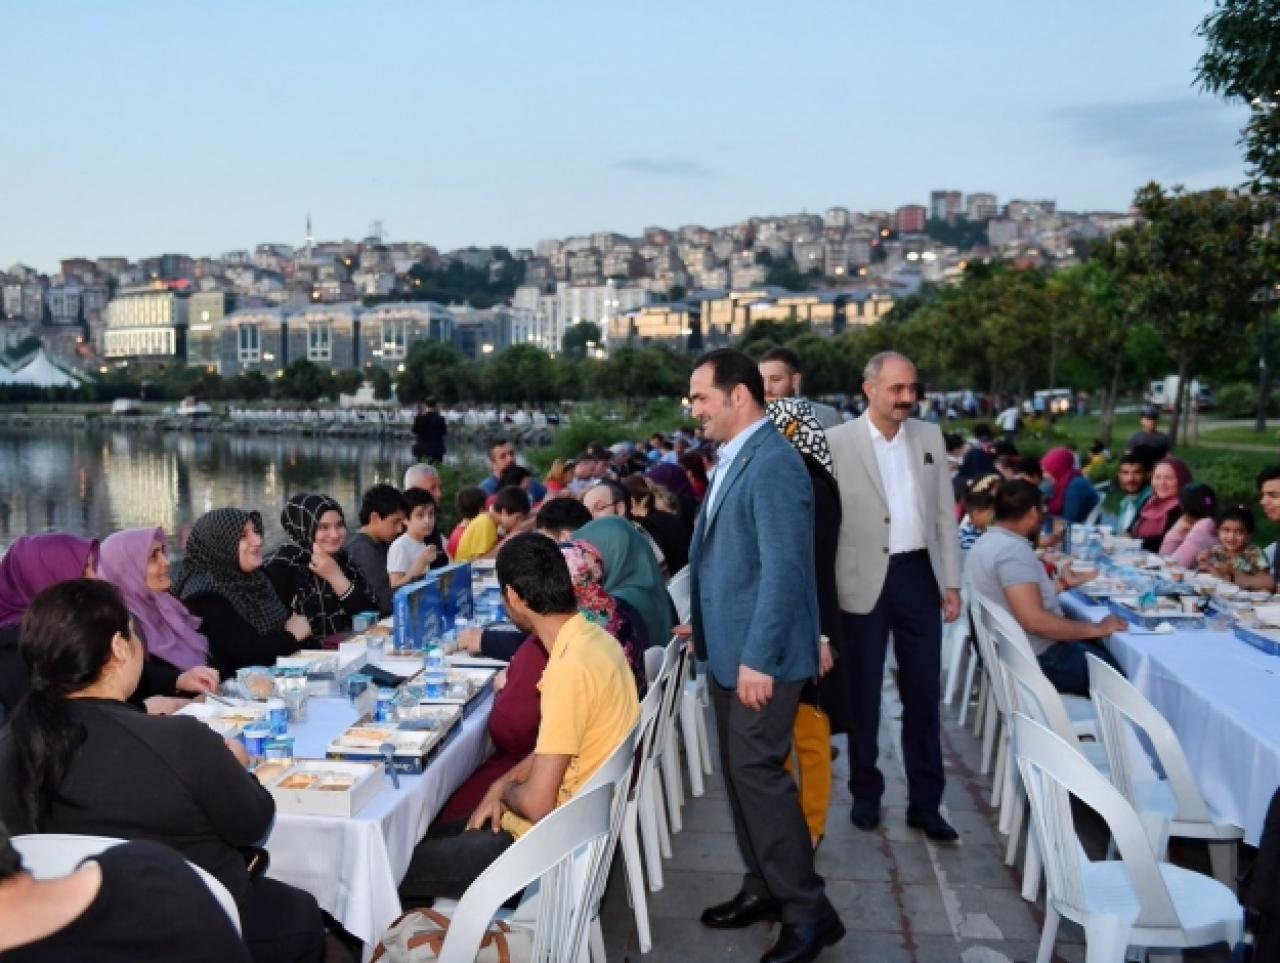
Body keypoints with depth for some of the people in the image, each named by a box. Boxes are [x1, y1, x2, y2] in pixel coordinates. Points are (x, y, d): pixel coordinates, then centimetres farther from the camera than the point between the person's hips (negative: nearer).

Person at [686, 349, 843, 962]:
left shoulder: (773, 464, -19)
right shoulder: (734, 459, 12)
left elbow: (783, 569, -23)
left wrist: (759, 659, -23)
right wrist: (704, 623, 19)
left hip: (760, 656, -10)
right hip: (728, 650, 10)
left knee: (758, 773, -5)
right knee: (739, 772, 15)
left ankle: (809, 912, 7)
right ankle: (764, 888, 28)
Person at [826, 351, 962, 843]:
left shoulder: (930, 437, 7)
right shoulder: (837, 441, -7)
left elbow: (945, 512, 9)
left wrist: (951, 581, 7)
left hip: (918, 575, 3)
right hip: (864, 581, -3)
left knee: (923, 693, 9)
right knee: (863, 694, 10)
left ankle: (925, 802, 20)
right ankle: (866, 792, 27)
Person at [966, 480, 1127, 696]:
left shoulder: (988, 542, 10)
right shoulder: (1013, 549, -21)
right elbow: (1034, 620, -29)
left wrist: (1060, 584, 26)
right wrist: (1096, 629, -19)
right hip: (1038, 660, -10)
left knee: (1108, 651, 17)